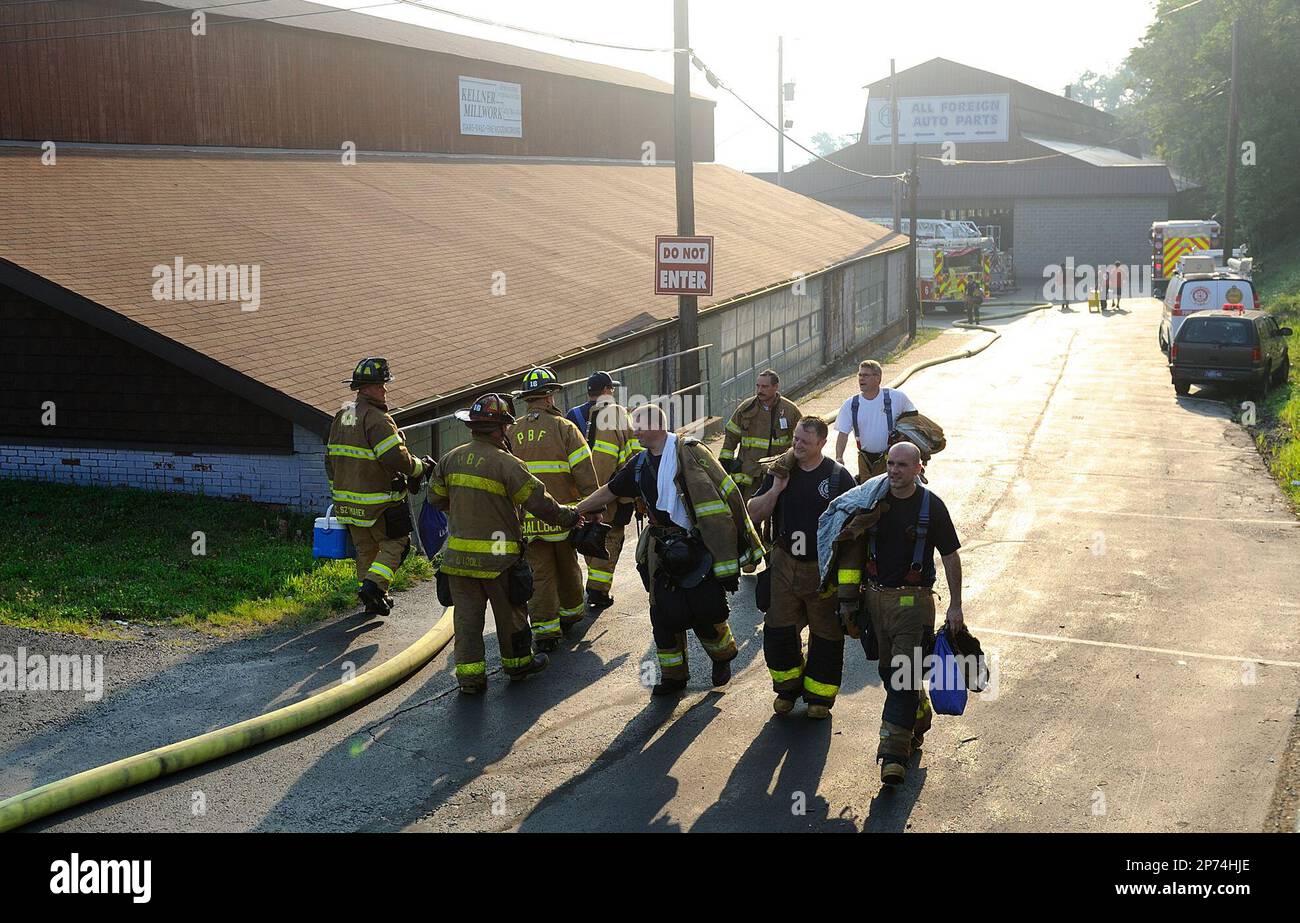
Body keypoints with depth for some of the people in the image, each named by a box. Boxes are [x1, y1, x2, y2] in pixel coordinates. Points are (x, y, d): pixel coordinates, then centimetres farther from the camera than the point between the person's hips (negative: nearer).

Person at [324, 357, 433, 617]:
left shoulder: (341, 415, 9)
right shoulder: (377, 419, -18)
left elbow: (330, 459, 16)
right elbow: (396, 458, -23)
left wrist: (337, 492, 25)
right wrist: (421, 467, -5)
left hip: (346, 501, 8)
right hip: (377, 502, -8)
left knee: (365, 549, 17)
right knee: (395, 543, 7)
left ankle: (374, 601, 22)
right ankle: (373, 584, -9)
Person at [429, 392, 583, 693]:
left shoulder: (450, 459, 2)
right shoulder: (506, 464, -16)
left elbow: (436, 497, 15)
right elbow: (539, 502, -13)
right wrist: (569, 516, 2)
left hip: (458, 553, 4)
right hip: (498, 556, -4)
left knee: (466, 614, 10)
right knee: (509, 613, 14)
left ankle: (469, 674, 9)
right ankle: (518, 662, 30)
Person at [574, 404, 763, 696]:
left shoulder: (689, 452, -10)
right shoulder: (640, 464, 10)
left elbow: (726, 490, -10)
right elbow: (609, 492, 23)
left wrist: (744, 535, -12)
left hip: (700, 548, -6)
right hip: (663, 549, 6)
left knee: (705, 611, -1)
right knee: (664, 614, 6)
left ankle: (722, 657, 29)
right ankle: (673, 675, 22)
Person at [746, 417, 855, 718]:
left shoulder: (838, 476, -5)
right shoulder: (780, 471, 2)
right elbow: (754, 514, 1)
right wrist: (776, 488, -14)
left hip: (824, 569, -2)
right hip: (785, 564, 3)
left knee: (826, 634, 7)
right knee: (778, 629, 6)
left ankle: (819, 695, 23)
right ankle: (788, 688, 28)